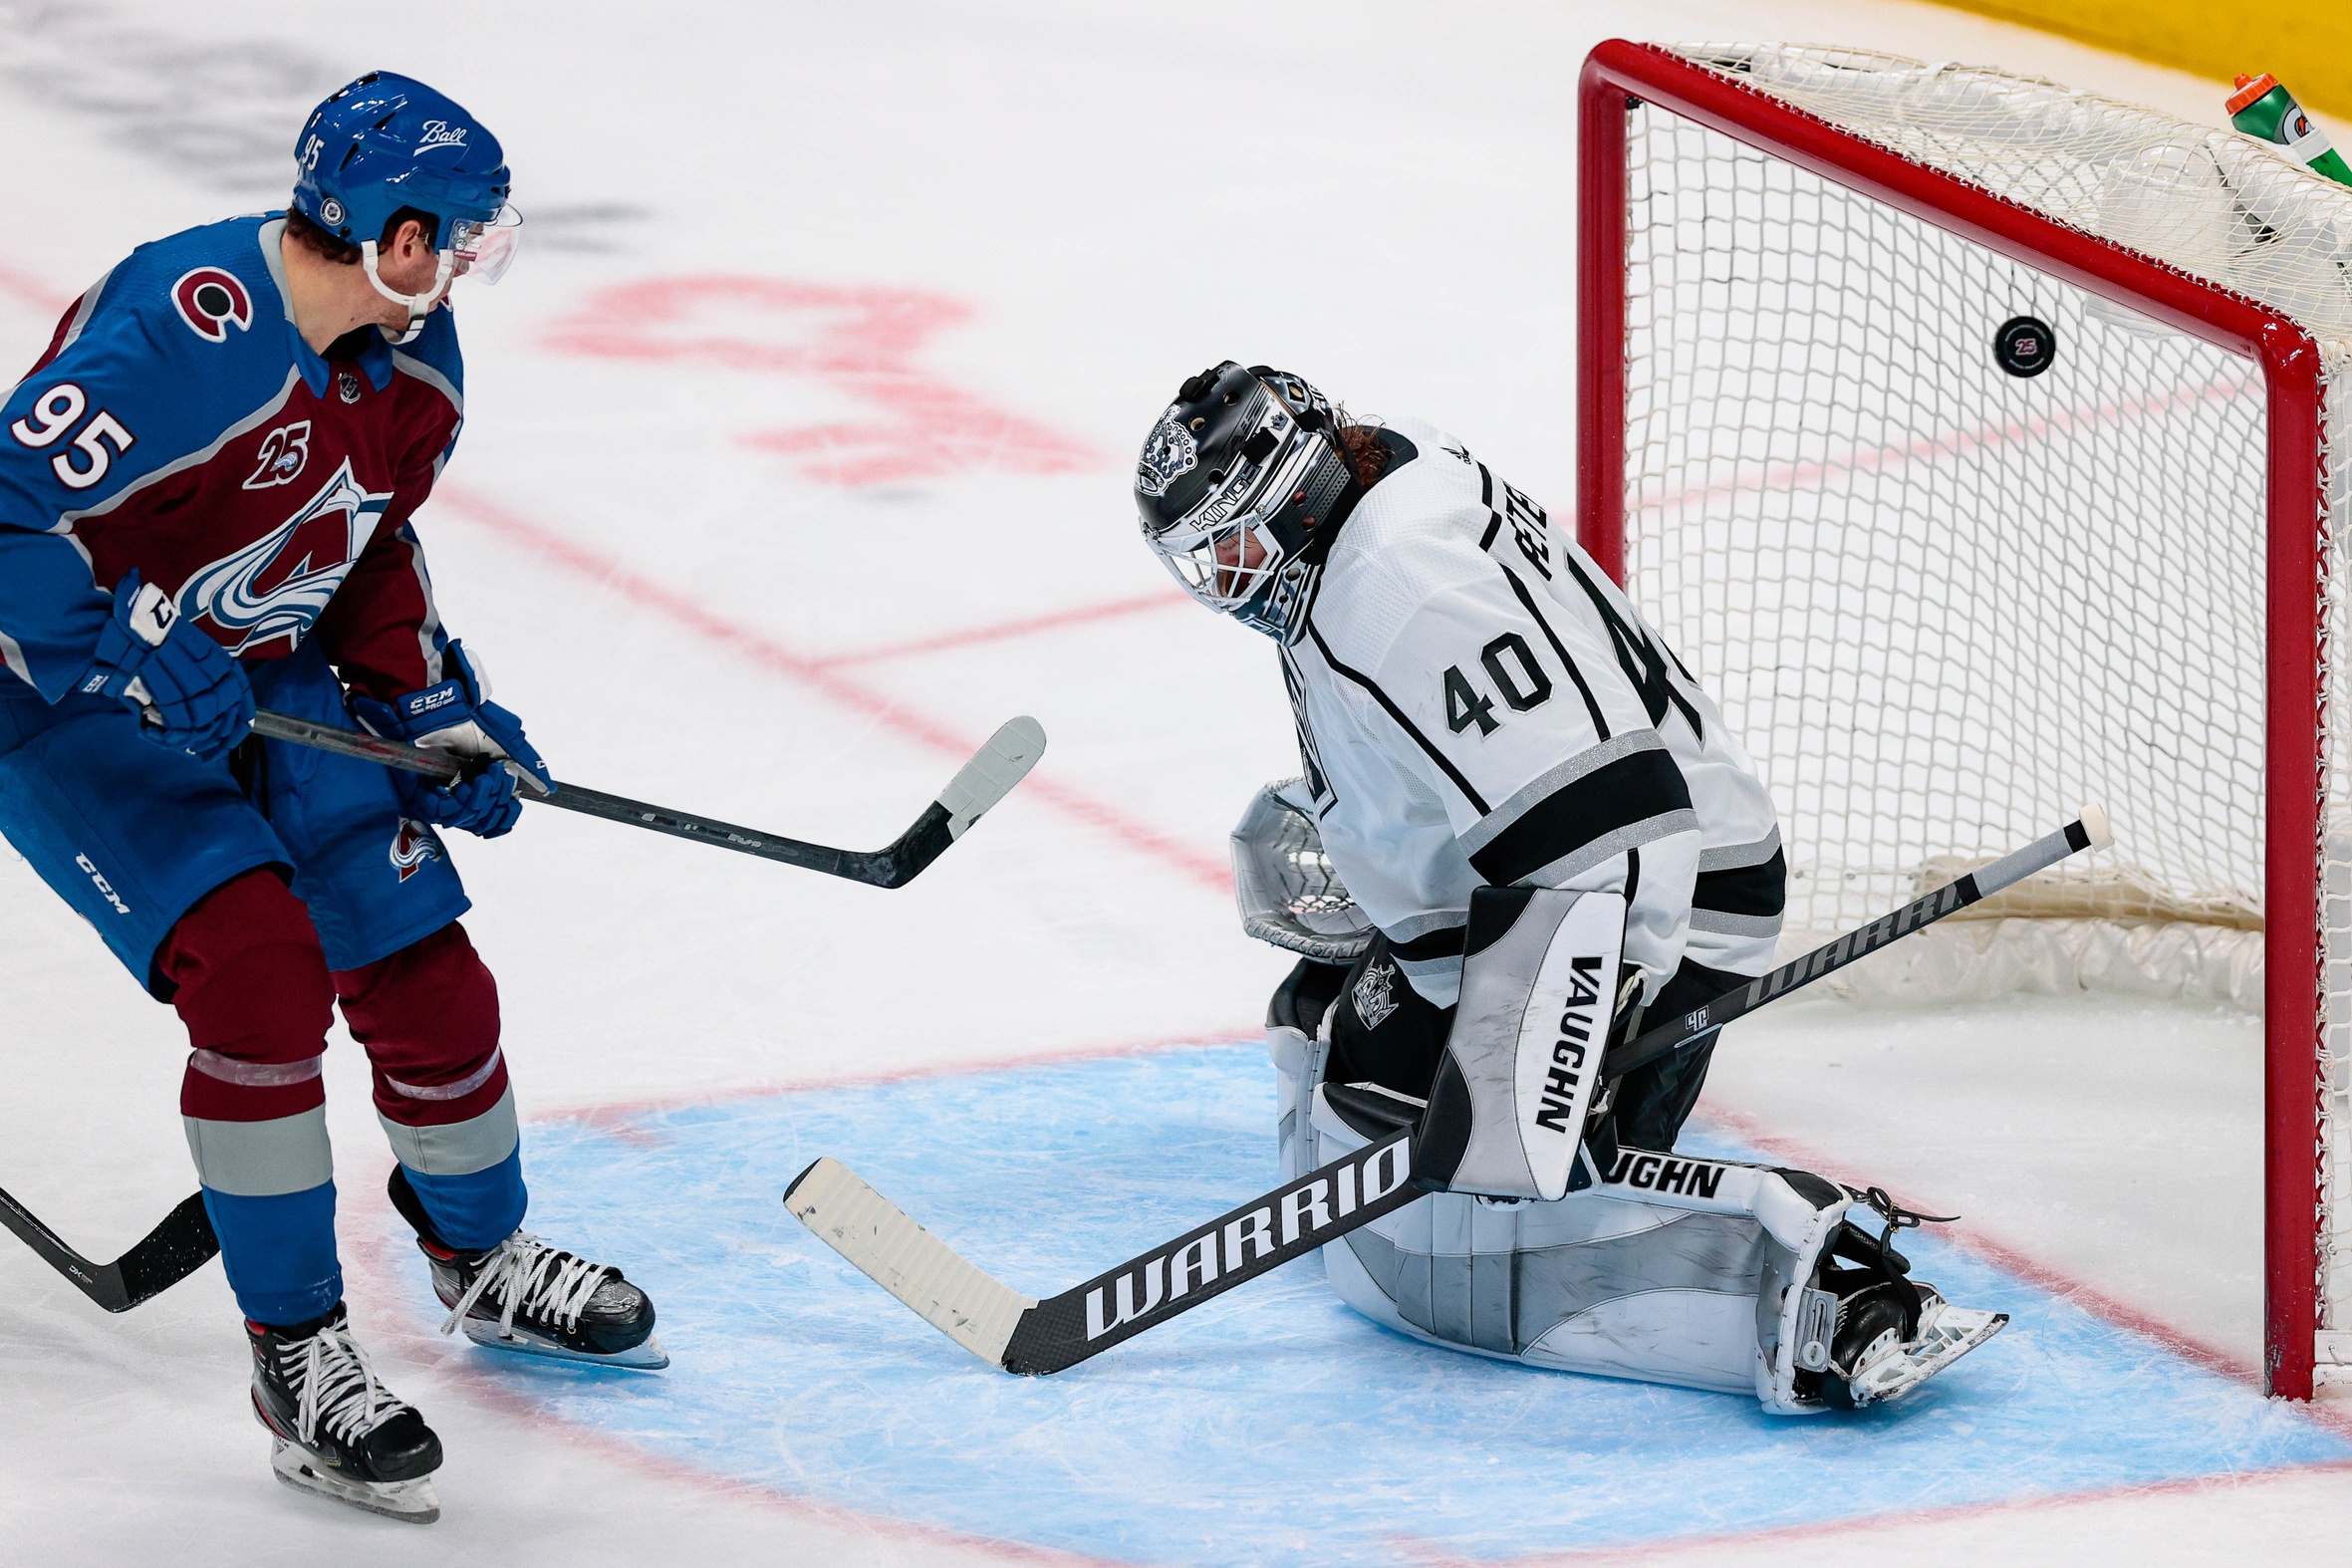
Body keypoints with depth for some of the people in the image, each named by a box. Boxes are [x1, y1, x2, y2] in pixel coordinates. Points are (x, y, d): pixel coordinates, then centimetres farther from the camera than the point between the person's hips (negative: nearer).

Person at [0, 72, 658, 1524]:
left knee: (428, 980, 7)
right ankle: (297, 1354, -10)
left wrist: (431, 700, 3)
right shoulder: (179, 334, -31)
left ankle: (487, 1263, 37)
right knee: (259, 966, -24)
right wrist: (125, 655, -39)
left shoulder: (412, 362, -2)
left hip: (264, 683, 8)